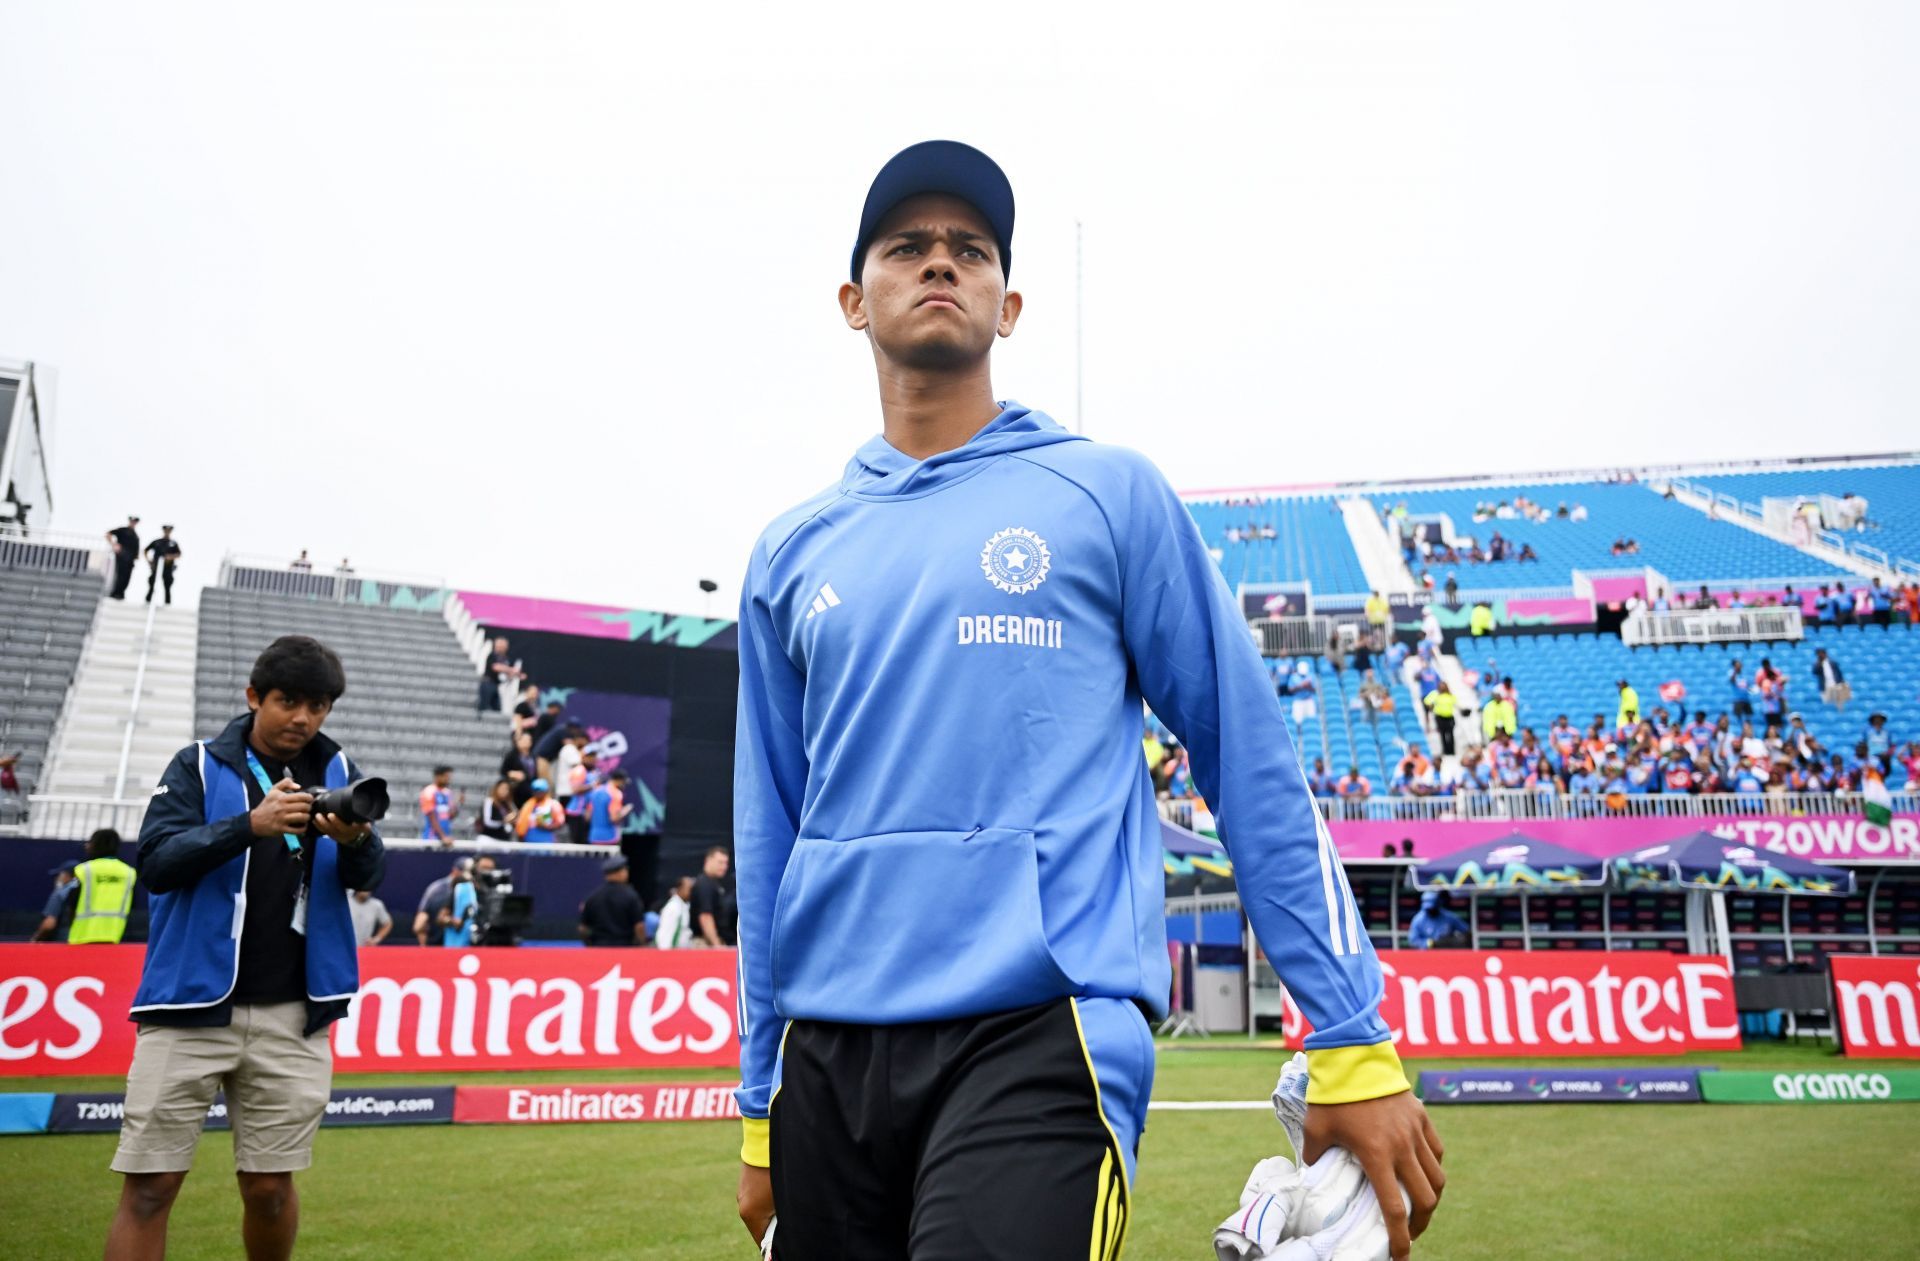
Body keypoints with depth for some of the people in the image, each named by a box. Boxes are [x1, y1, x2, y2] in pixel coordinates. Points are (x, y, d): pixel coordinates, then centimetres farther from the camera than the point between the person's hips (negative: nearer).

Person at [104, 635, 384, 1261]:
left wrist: (355, 839, -26)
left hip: (292, 1014, 1)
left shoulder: (338, 771, 7)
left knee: (270, 1188, 6)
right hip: (191, 1006, -1)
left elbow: (369, 876, -3)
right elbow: (156, 862, -11)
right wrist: (251, 824, -27)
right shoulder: (198, 766, 2)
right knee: (149, 1186, -1)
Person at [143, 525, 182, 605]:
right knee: (152, 585, 2)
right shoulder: (156, 542, 10)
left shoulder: (173, 543, 8)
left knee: (167, 586, 0)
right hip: (155, 568, 1)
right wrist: (149, 560, 4)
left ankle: (168, 603, 3)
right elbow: (146, 550, 16)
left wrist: (171, 557, -20)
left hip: (168, 568, -1)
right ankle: (148, 600, 9)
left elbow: (179, 554, 0)